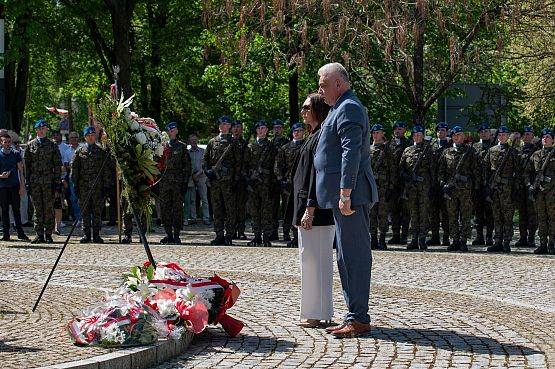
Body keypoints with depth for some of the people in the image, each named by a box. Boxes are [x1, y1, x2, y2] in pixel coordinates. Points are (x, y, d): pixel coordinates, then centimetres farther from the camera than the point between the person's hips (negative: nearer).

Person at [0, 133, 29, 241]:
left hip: (15, 186, 0)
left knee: (16, 209, 2)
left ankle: (20, 232, 4)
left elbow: (20, 170, 7)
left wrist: (22, 185, 1)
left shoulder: (16, 154, 6)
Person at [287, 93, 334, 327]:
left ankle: (316, 314, -5)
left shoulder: (321, 137, -13)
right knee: (319, 260, 11)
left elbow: (318, 174, -20)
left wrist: (310, 208, -23)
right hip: (307, 205, 10)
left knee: (313, 259, -7)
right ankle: (320, 313, 16)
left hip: (316, 210, -10)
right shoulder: (315, 136, 18)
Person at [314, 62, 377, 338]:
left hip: (350, 195, -11)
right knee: (348, 256, 13)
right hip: (341, 195, 11)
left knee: (354, 255, -9)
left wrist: (345, 193, -25)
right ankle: (355, 316, 19)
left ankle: (359, 319, -7)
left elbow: (351, 152, -20)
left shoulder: (348, 108, -11)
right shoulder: (342, 108, 21)